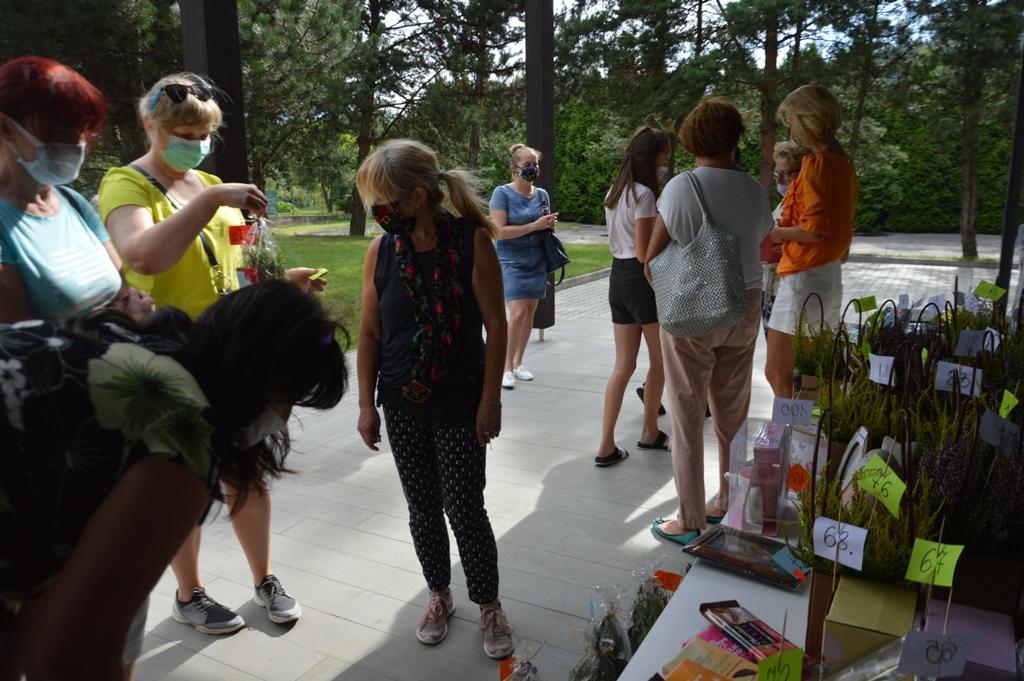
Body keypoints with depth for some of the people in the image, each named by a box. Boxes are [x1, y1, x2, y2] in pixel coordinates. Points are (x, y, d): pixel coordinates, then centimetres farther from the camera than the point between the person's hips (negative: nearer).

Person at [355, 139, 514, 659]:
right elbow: (369, 333, 4)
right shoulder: (381, 250, -3)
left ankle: (489, 606, 27)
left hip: (460, 403, -3)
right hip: (403, 403, 4)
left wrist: (490, 398, -10)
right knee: (422, 508, 15)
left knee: (465, 509, 3)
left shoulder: (472, 241, -13)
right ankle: (439, 597, 38)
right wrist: (366, 404, 4)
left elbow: (495, 325, -9)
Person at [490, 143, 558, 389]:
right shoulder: (502, 193, -9)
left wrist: (550, 224, -7)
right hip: (511, 261, -5)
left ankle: (518, 363, 22)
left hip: (537, 262, 6)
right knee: (518, 313, -14)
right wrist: (534, 225, -21)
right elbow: (500, 231, -17)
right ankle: (507, 368, -1)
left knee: (530, 313, 9)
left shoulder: (542, 194, 6)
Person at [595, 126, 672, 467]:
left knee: (623, 365, 9)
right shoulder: (644, 194, -14)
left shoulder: (615, 191, 13)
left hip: (617, 276, 8)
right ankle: (650, 433, 25)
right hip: (641, 279, -8)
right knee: (660, 360, 11)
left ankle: (606, 446, 7)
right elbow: (645, 253, -17)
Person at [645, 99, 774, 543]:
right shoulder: (754, 190, 0)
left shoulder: (681, 187, -12)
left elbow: (653, 257, -8)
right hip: (744, 310, 5)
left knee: (687, 417, 5)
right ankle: (729, 505, 31)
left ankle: (690, 522, 13)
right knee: (732, 414, 16)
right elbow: (765, 250, 6)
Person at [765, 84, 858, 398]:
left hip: (804, 277, -10)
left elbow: (815, 229, -21)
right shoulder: (845, 161, 13)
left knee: (777, 374, -6)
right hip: (831, 275, 10)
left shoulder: (816, 162, -14)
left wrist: (777, 233, -6)